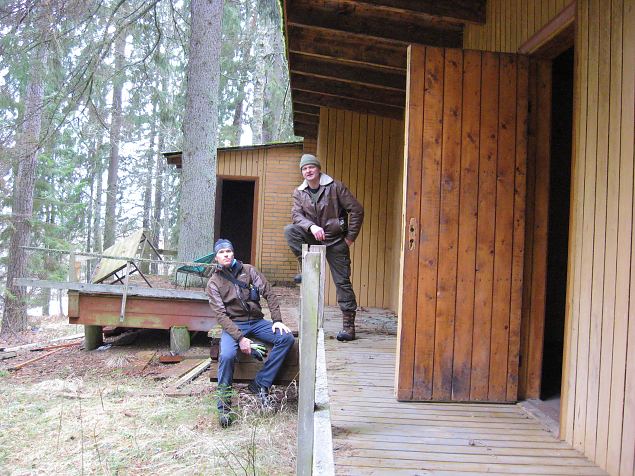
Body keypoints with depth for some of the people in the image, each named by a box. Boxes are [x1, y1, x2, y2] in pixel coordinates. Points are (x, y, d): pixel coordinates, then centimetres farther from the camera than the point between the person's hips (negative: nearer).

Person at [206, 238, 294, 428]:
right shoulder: (213, 282, 1)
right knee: (226, 355, -32)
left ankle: (259, 384, -14)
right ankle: (224, 406, -16)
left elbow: (269, 294, 3)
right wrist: (240, 338, -21)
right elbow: (220, 314, -9)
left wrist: (277, 320, -10)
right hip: (233, 325, -3)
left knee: (287, 338, -20)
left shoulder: (249, 270, 7)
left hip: (256, 321, 3)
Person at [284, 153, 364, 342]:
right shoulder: (299, 192, 4)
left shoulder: (335, 187, -8)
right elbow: (296, 214, -10)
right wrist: (311, 226, -30)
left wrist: (350, 237, -8)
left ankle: (348, 325, 5)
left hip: (335, 240, -3)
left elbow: (356, 210, -8)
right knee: (289, 230, -24)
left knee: (342, 282, -4)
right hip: (313, 237, 3)